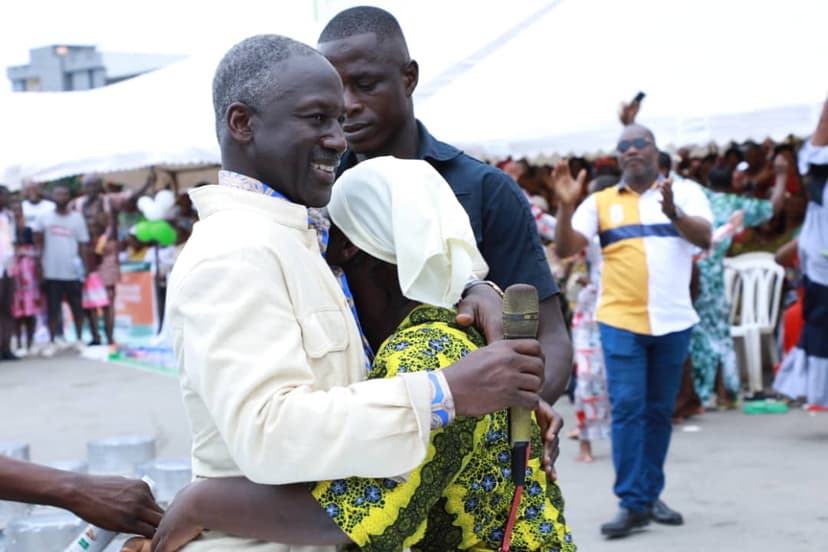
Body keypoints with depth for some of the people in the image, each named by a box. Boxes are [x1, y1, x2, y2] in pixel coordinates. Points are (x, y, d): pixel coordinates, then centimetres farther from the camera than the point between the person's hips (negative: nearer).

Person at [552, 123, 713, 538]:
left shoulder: (685, 192, 5)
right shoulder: (600, 202, 5)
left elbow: (705, 238, -10)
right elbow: (564, 249, -1)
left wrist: (672, 211, -28)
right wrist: (566, 205, -17)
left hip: (673, 321, 1)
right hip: (620, 321, -1)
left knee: (659, 411, 10)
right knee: (627, 408, -6)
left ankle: (650, 494, 20)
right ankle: (632, 503, -2)